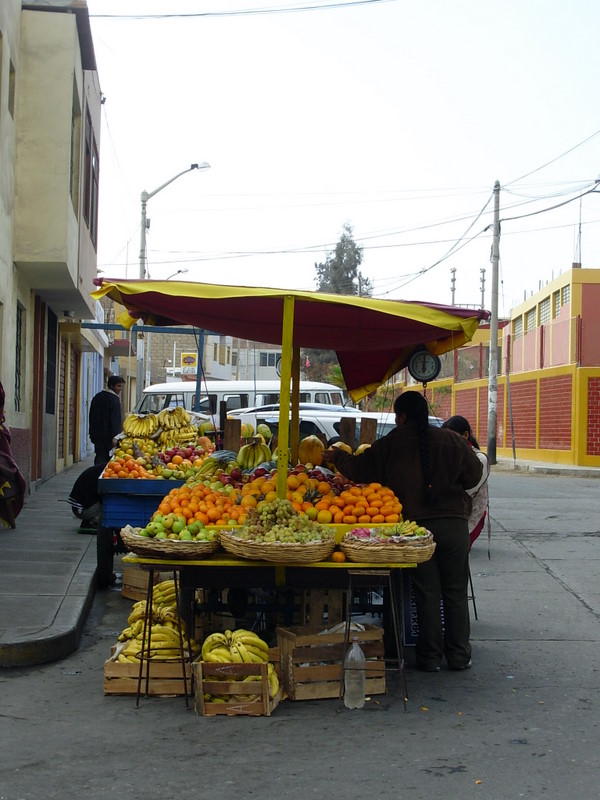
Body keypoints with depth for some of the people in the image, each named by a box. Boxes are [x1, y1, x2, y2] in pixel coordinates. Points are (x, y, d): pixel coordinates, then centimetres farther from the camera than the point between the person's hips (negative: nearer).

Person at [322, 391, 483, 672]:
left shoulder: (390, 445, -1)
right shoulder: (451, 440, 2)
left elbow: (359, 469, 6)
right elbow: (474, 474, 7)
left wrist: (337, 457, 25)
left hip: (416, 525, -1)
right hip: (454, 524, 1)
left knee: (427, 593, 7)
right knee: (456, 592, 10)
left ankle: (430, 656, 11)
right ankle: (459, 655, 15)